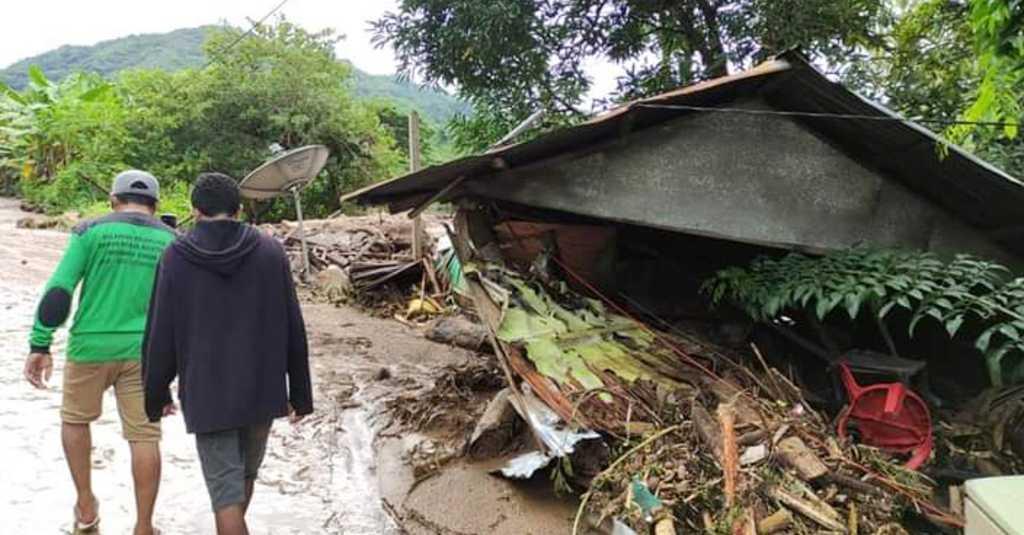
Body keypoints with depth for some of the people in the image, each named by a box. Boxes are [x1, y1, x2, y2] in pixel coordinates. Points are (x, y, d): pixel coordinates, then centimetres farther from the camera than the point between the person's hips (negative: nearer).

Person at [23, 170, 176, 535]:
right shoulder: (171, 242, 5)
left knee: (74, 419, 23)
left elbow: (58, 290, -8)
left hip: (91, 347, 0)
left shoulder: (92, 231, -1)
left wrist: (39, 345, -4)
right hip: (144, 351, 1)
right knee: (144, 437, 5)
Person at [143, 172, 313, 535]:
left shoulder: (175, 257, -5)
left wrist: (156, 395, 13)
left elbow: (160, 335, -2)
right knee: (245, 475, 23)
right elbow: (294, 330, -3)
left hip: (207, 396, -2)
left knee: (226, 492, 5)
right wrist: (300, 394, 5)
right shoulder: (270, 251, -3)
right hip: (262, 391, 2)